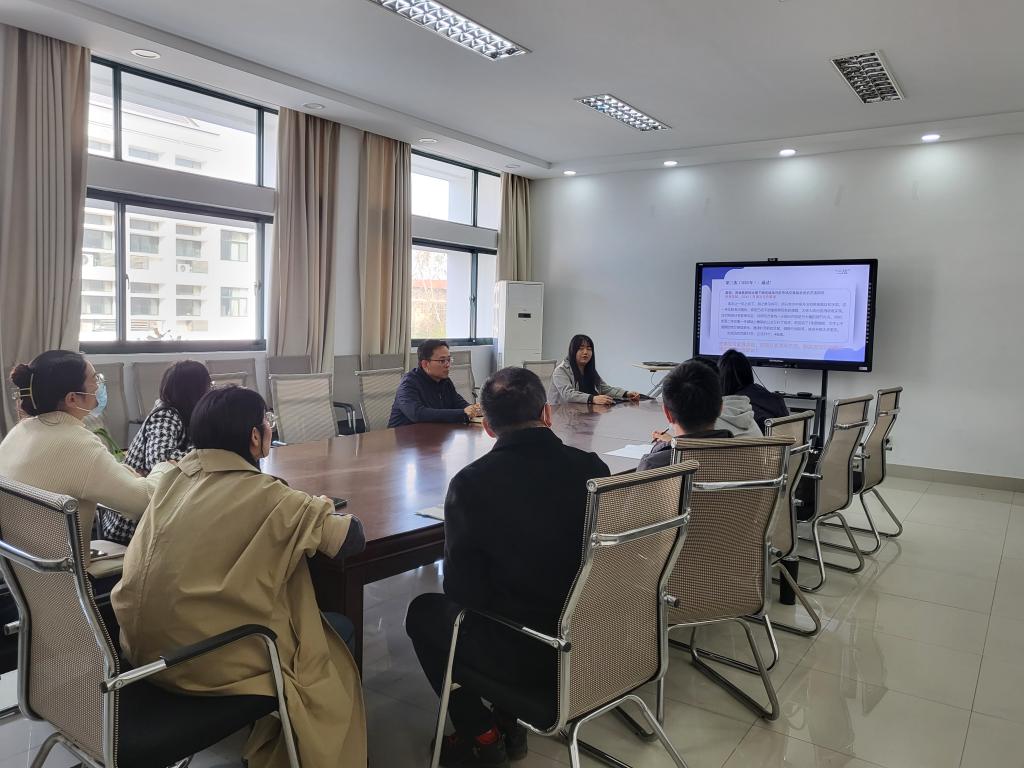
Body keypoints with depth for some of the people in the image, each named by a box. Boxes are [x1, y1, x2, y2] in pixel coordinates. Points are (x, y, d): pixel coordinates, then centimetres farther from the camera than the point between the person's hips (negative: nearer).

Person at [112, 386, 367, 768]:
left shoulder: (174, 477, 2)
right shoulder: (263, 495, -16)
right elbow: (352, 538, -11)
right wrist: (316, 510, 9)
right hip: (204, 659, -7)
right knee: (336, 636, 12)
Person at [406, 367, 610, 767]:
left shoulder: (471, 482, -19)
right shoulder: (593, 467, -8)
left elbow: (462, 589, -12)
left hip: (524, 655, -5)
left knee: (423, 612, 20)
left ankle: (482, 736, 22)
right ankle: (508, 722, 31)